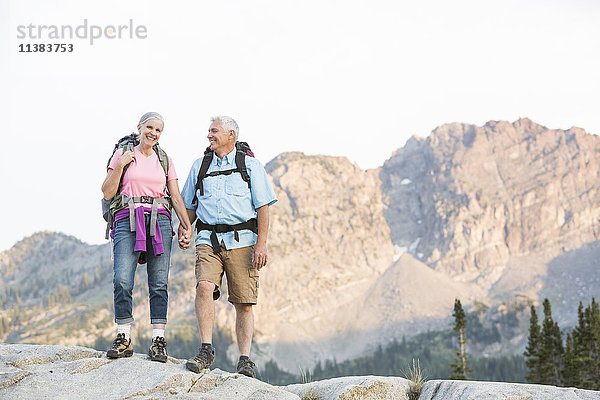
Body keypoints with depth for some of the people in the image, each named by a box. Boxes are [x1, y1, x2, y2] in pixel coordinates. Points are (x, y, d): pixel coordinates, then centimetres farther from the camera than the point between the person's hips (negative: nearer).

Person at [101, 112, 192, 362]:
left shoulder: (164, 160, 17)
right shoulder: (122, 155, 11)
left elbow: (176, 198, 15)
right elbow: (108, 193, 5)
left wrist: (187, 227, 4)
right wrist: (120, 166, -7)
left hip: (159, 221, 2)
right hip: (127, 221, -2)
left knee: (159, 284, -6)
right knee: (122, 281, -16)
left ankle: (158, 341, -5)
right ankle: (124, 339, -8)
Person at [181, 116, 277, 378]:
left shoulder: (250, 166, 8)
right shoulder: (200, 166, 18)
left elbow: (263, 207, 2)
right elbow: (190, 206, 23)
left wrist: (261, 244, -8)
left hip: (242, 239, -2)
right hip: (208, 239, 2)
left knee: (243, 303, -3)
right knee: (204, 287, -22)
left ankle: (245, 359, 5)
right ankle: (206, 350, -16)